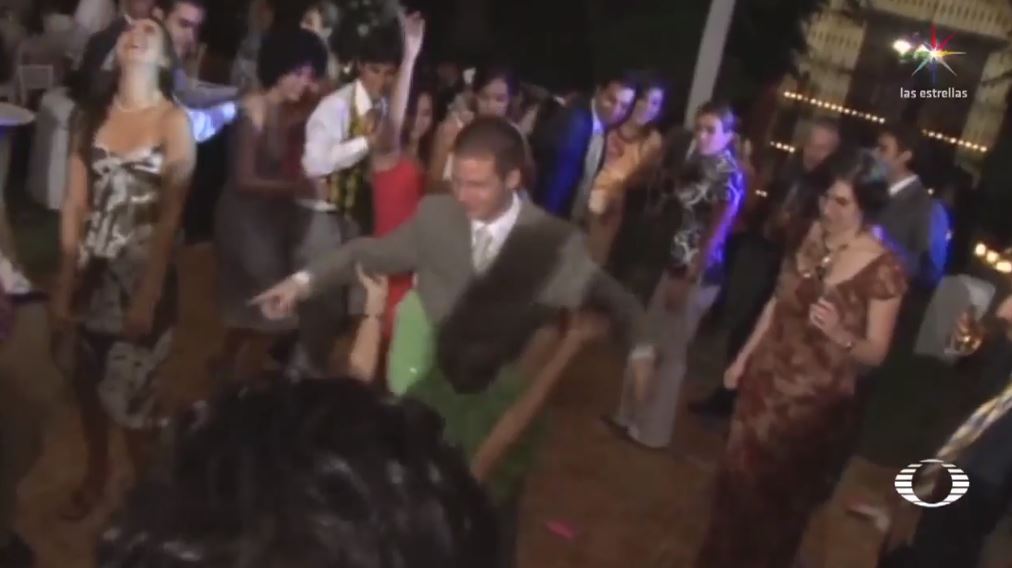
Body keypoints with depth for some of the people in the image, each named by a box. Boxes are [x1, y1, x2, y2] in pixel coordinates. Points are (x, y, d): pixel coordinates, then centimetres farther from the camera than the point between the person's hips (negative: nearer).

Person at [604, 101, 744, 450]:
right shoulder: (697, 164, 7)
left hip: (699, 274, -8)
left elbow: (716, 235, -18)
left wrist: (688, 281, -17)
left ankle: (652, 430, 22)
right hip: (676, 264, 8)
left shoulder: (730, 176, -17)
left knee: (671, 352, 5)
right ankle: (631, 415, 32)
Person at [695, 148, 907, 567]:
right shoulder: (813, 236, -5)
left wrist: (841, 335, -36)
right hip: (767, 382, 5)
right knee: (738, 478, 20)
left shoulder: (883, 269, -21)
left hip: (816, 402, -5)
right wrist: (744, 357, 9)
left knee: (779, 497, 14)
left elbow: (876, 352, -16)